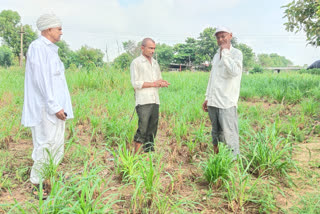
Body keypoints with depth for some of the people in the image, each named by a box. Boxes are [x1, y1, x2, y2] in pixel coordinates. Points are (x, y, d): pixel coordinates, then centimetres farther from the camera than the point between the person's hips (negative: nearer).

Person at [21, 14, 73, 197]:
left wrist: (58, 106, 15)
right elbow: (41, 80, -19)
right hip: (46, 109, -10)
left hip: (55, 108, 10)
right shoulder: (38, 47, -11)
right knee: (46, 146, -4)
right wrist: (55, 106, -20)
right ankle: (38, 187, 10)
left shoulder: (50, 50, 17)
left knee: (56, 147, 14)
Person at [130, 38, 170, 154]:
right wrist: (153, 84, -9)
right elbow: (135, 83, -7)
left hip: (155, 101, 6)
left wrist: (162, 83, 1)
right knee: (142, 129, -12)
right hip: (143, 102, -6)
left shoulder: (155, 63, 20)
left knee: (152, 130, 6)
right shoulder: (136, 62, 1)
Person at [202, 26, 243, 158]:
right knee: (215, 134, 13)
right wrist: (207, 98, 20)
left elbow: (234, 72, -22)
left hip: (227, 103, -7)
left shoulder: (236, 53, -3)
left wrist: (225, 52, -14)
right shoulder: (216, 56, 19)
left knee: (229, 136, -8)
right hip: (213, 103, 7)